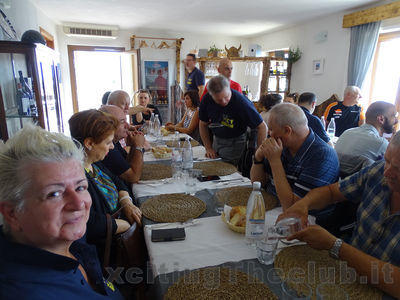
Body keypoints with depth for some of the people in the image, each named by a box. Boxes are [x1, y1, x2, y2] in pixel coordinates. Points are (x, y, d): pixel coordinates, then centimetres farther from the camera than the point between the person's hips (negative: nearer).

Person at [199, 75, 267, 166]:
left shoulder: (241, 102, -26)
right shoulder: (207, 100, -12)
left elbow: (262, 127, -23)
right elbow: (203, 124, 2)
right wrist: (208, 148, -2)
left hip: (235, 143, -5)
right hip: (216, 139, 5)